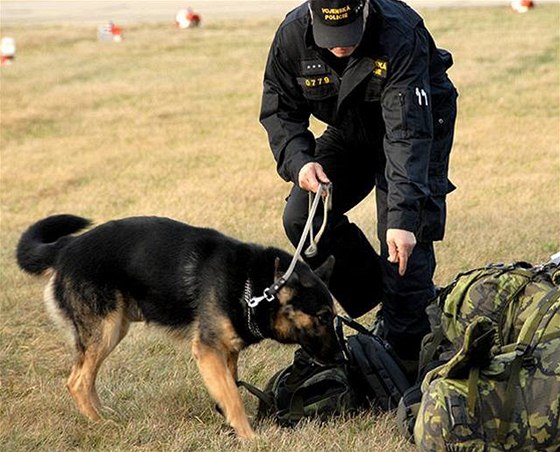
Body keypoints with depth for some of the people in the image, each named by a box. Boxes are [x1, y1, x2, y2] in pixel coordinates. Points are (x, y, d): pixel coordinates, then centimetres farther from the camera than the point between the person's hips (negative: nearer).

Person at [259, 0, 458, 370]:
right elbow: (280, 110, -10)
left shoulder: (401, 37, -39)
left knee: (403, 239, -17)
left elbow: (408, 134, -42)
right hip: (351, 129, 5)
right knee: (302, 218, -4)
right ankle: (375, 293, 14)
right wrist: (299, 160, -31)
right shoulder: (292, 36, -24)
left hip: (419, 121, -5)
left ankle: (407, 354, -6)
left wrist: (403, 217, -49)